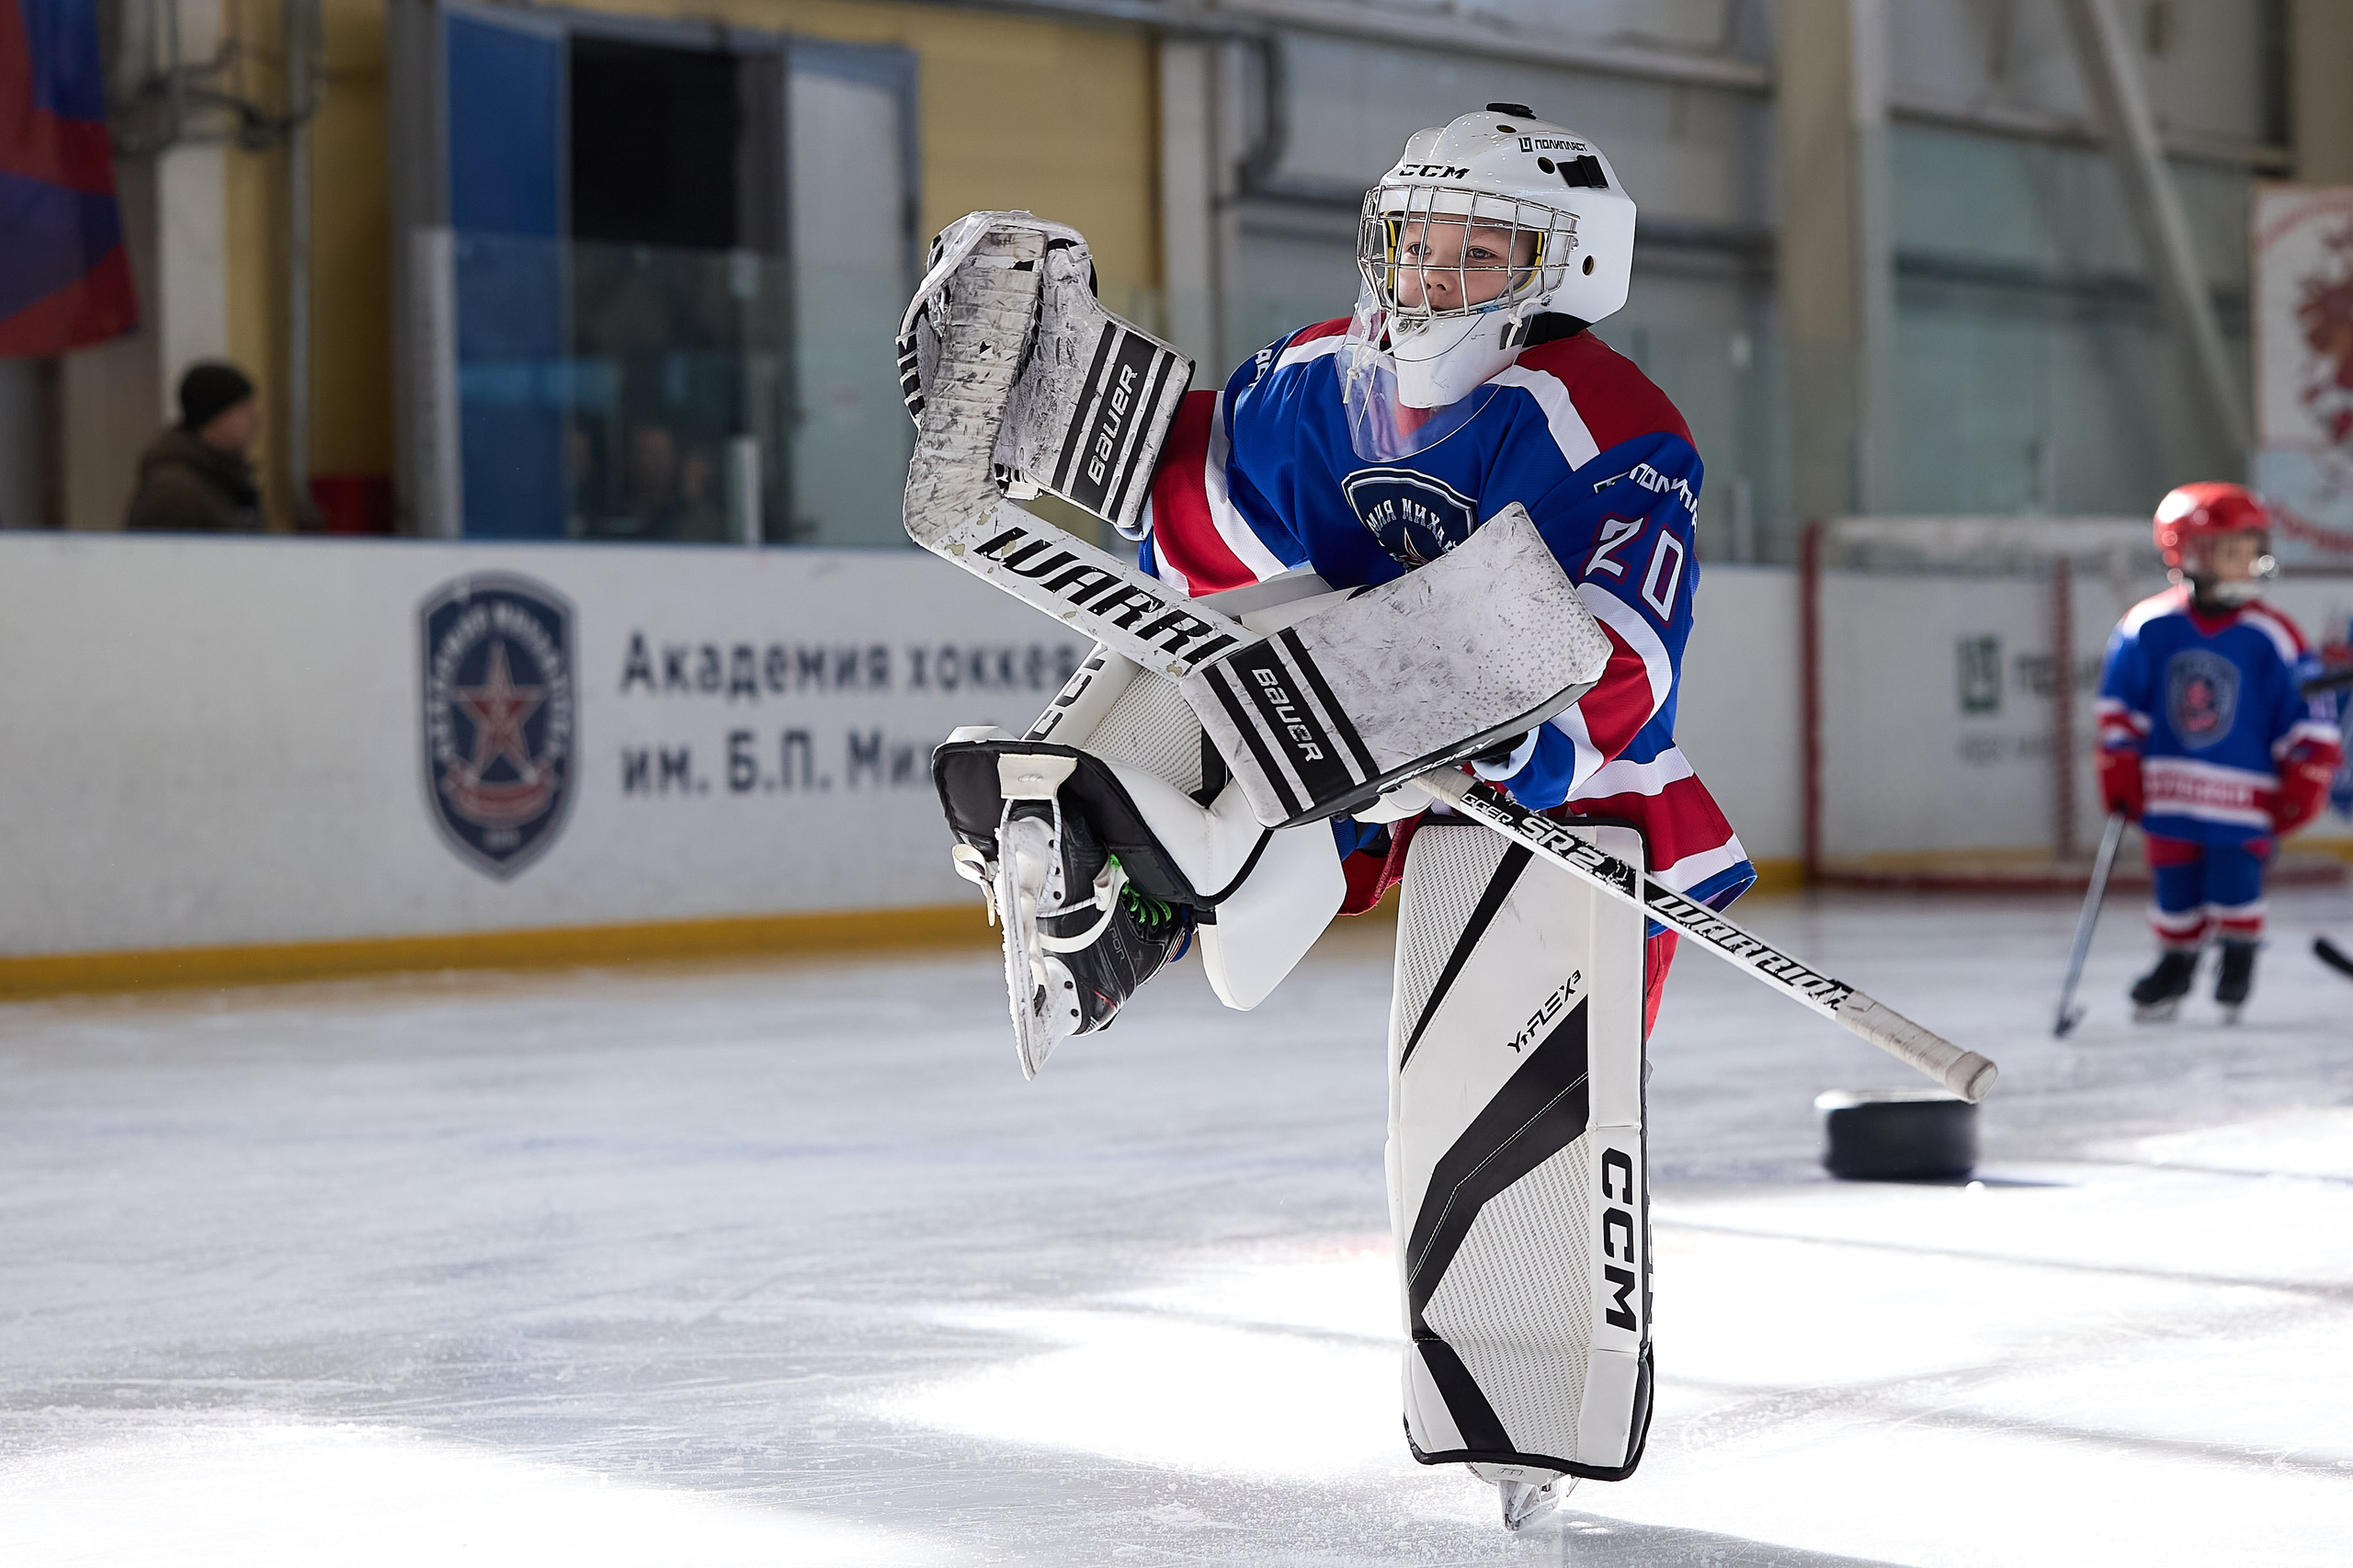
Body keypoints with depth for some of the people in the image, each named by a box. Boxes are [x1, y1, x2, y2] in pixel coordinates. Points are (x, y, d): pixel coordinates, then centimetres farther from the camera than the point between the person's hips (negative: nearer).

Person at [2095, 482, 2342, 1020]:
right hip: (2168, 793, 2)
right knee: (2175, 887, 10)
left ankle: (2239, 959, 22)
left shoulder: (2274, 638, -10)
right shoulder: (2147, 627, -6)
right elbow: (2119, 708, 4)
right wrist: (2120, 776, 2)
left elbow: (2312, 723, -4)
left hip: (2246, 795, -2)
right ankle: (2176, 962, 32)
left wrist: (2301, 789, -6)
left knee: (2234, 883, -4)